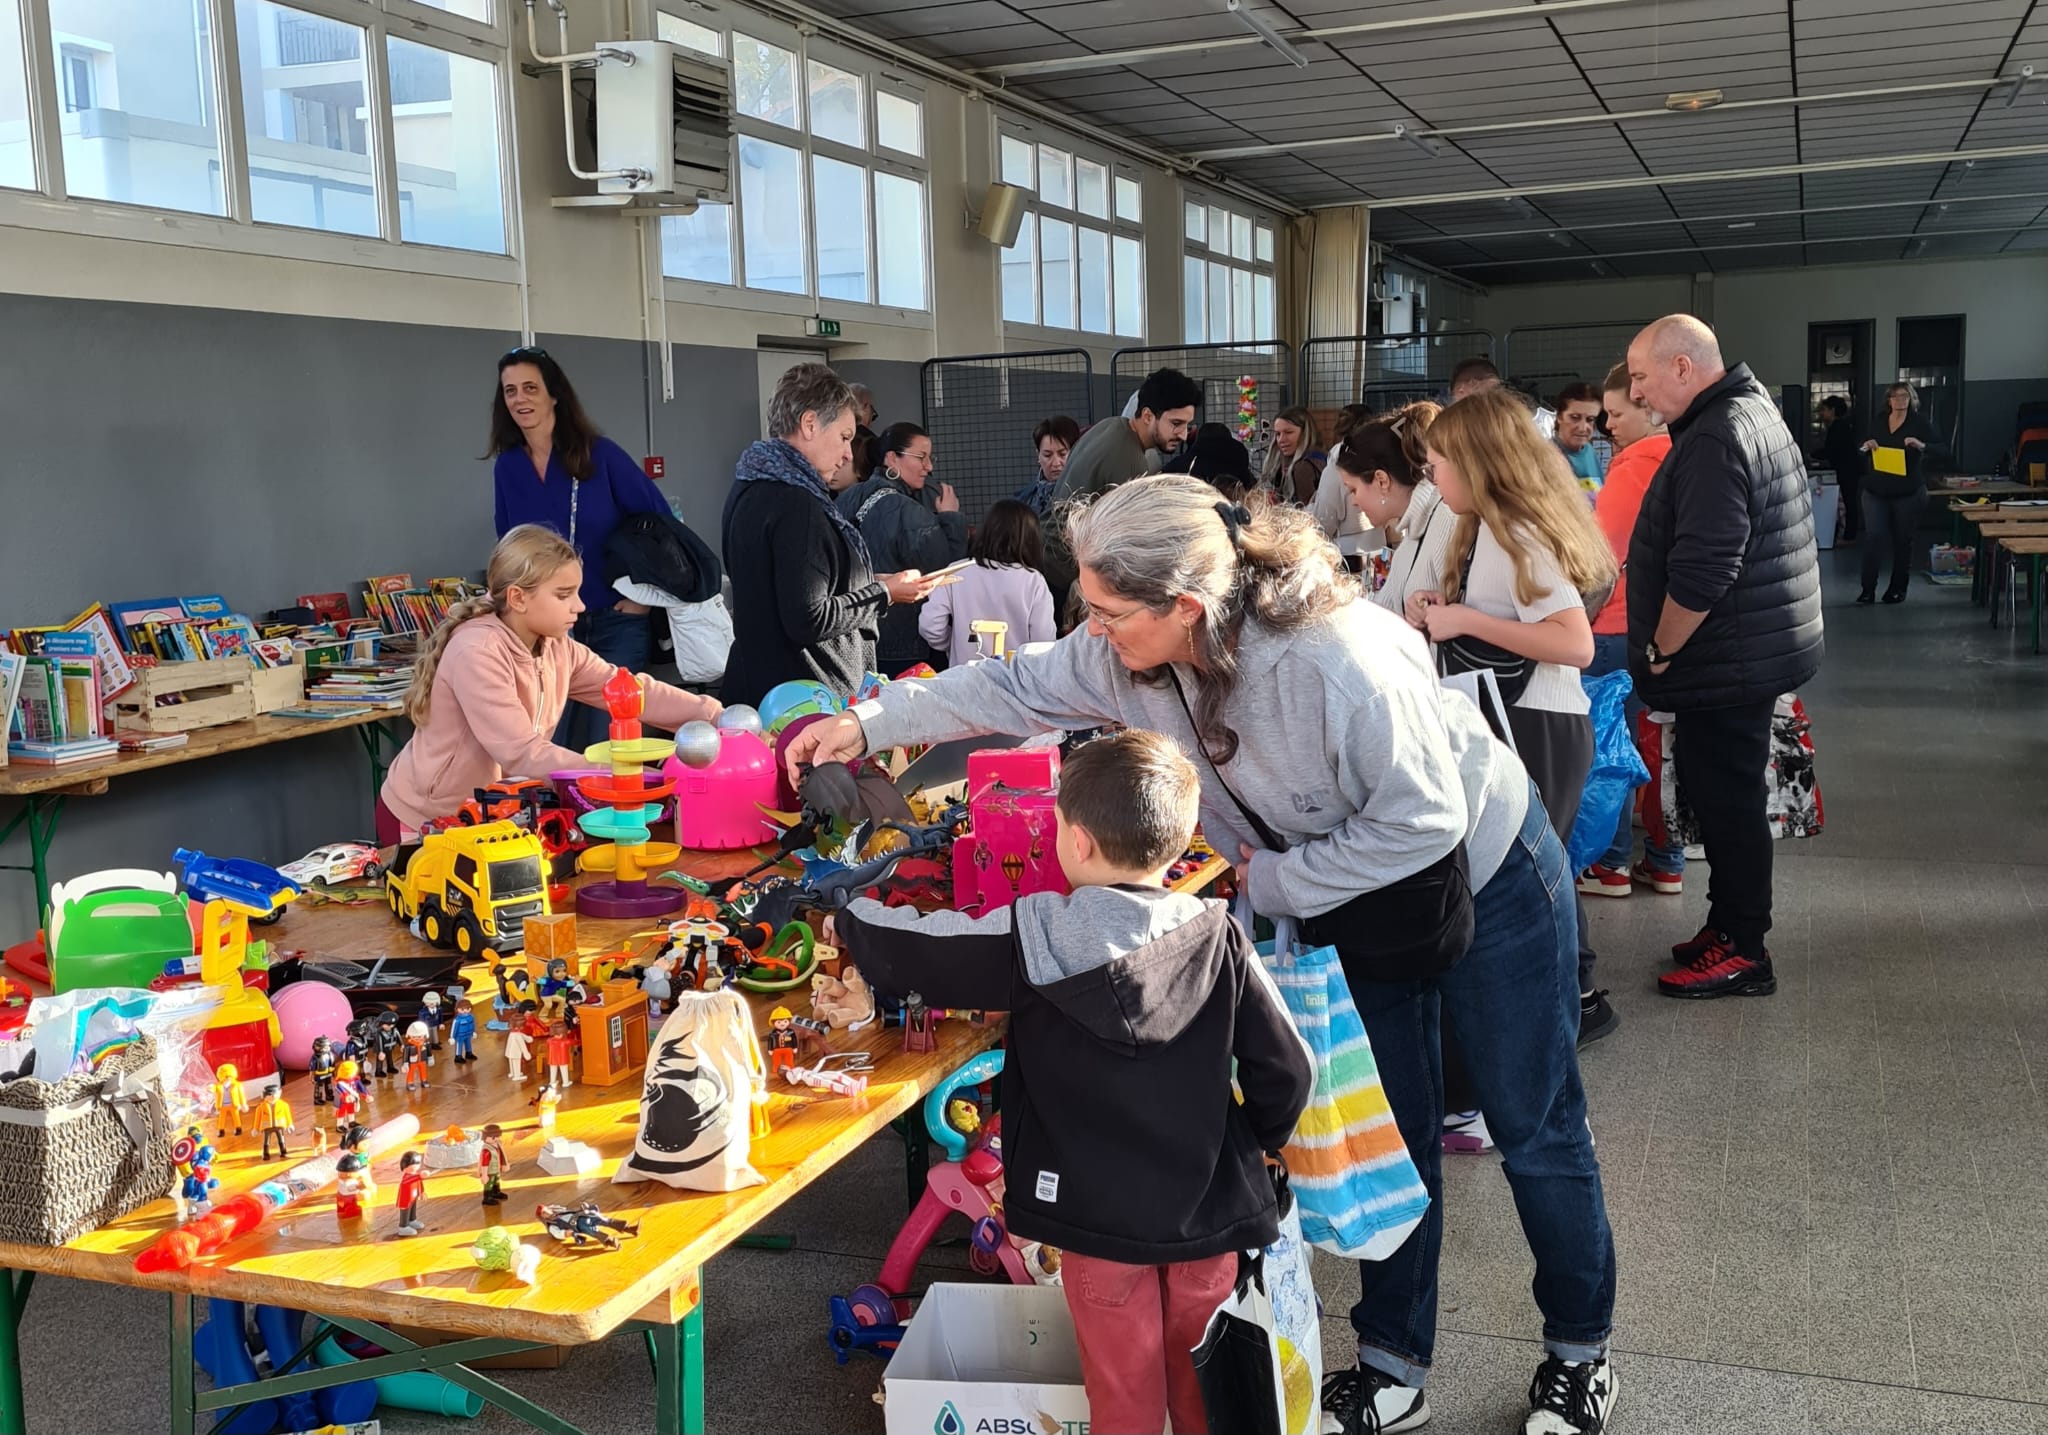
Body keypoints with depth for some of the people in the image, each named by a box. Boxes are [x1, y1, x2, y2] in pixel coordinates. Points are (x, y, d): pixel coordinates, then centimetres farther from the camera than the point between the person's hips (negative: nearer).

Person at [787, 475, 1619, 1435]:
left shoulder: (1336, 660, -39)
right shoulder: (1129, 654, -18)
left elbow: (1423, 820, -31)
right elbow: (1013, 689, -5)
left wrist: (1274, 880, -23)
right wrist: (868, 724, -9)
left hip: (1486, 878, -6)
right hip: (1356, 901, 6)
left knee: (1535, 1130, 9)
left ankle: (1579, 1353, 30)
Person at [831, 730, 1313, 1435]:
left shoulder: (1037, 935, -16)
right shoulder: (1217, 936, -10)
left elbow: (908, 952, -8)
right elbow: (1286, 1069, -7)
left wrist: (849, 914, 13)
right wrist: (1251, 1145, 13)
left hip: (1099, 1215, -2)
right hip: (1207, 1211, 3)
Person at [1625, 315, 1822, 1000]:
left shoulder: (1715, 441, -21)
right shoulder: (1753, 410, 14)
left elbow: (1701, 572, -28)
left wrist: (1659, 650, -14)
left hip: (1726, 662, -10)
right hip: (1752, 653, 10)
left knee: (1726, 802, -1)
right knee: (1725, 797, 18)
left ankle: (1742, 951, 10)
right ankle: (1730, 925, 29)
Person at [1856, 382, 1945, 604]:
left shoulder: (1919, 423, -1)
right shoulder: (1878, 422, 9)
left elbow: (1941, 449, -6)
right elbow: (1860, 451, 19)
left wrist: (1921, 445, -24)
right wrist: (1866, 446, -4)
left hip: (1908, 493, -2)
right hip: (1876, 492, 2)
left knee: (1903, 541, 7)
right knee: (1875, 538, -7)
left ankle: (1898, 588, 18)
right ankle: (1868, 589, -4)